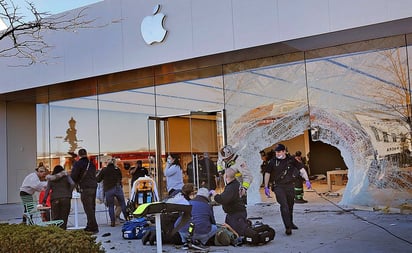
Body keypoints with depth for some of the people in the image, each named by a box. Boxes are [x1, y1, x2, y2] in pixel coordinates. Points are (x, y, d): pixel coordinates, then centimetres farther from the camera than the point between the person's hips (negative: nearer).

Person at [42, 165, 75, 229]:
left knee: (55, 217, 6)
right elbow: (72, 184, -7)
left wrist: (44, 200, 7)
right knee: (64, 217, 3)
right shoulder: (66, 176, 8)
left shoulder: (50, 179, 12)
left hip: (55, 200, 1)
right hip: (65, 198, -1)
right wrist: (69, 192, 5)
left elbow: (47, 190, 4)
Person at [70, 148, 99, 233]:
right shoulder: (91, 164, 16)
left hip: (85, 188, -7)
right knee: (92, 208, 13)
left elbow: (73, 177, -6)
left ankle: (93, 228, -9)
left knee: (88, 209, -6)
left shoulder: (78, 164, -5)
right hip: (94, 187, 7)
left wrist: (77, 183, 14)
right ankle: (90, 226, 19)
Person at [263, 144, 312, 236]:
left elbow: (301, 169, 2)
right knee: (284, 205, -16)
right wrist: (266, 187, 4)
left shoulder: (291, 160, 1)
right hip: (278, 186, -2)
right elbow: (267, 173, 5)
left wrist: (307, 180, -8)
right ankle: (288, 227, -14)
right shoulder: (273, 162, -2)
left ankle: (290, 223, 37)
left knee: (290, 205, 14)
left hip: (290, 186, 3)